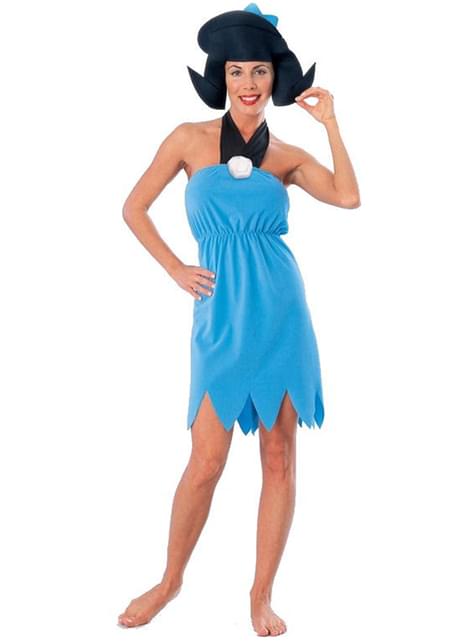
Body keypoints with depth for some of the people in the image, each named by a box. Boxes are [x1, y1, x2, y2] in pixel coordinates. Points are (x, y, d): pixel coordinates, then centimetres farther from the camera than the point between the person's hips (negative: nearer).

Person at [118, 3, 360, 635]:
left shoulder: (287, 155, 8)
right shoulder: (189, 139, 5)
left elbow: (348, 197, -8)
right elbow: (134, 209, 9)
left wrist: (329, 122, -6)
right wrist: (175, 269, 2)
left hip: (281, 313, 2)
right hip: (222, 318, -2)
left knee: (279, 456, 5)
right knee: (206, 463, -1)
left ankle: (262, 594, 19)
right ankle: (171, 581, 23)